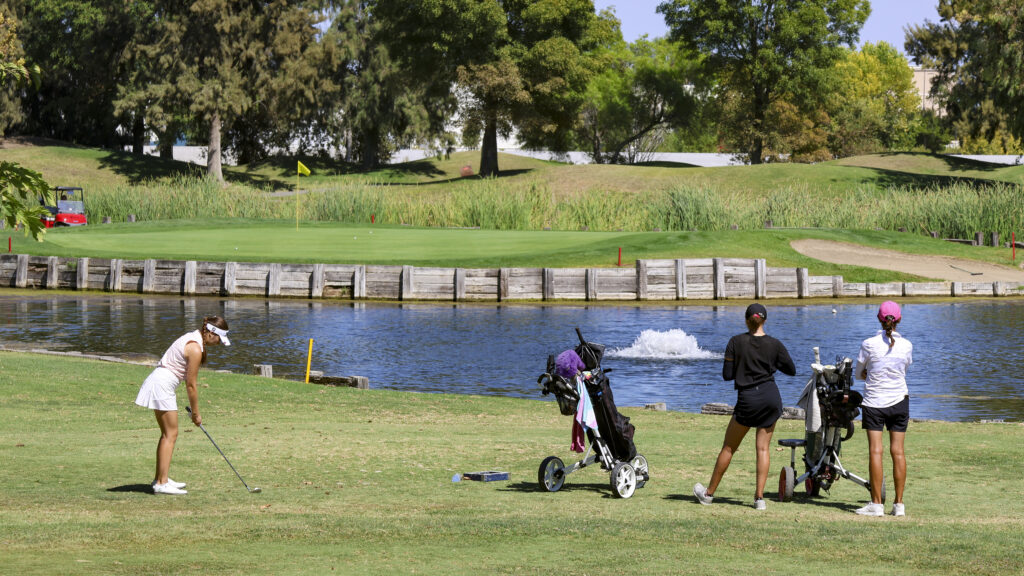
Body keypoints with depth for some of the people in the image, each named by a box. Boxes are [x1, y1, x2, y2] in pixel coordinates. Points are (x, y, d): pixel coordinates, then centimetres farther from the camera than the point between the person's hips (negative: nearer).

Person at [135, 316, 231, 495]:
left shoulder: (193, 338, 11)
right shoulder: (195, 349, -18)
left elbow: (188, 382, 15)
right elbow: (191, 385, -13)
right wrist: (196, 413, -3)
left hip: (159, 382, 10)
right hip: (162, 386, -10)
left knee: (167, 434, 15)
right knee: (171, 434, -8)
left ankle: (160, 478, 20)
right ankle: (161, 483, -9)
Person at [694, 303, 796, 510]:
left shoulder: (736, 342, -7)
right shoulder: (774, 344, -2)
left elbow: (727, 375, -5)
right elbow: (792, 370, 8)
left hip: (748, 399, -2)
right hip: (771, 397, 2)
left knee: (729, 447, 9)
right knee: (763, 448, 7)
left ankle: (709, 493, 21)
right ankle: (759, 497, 0)